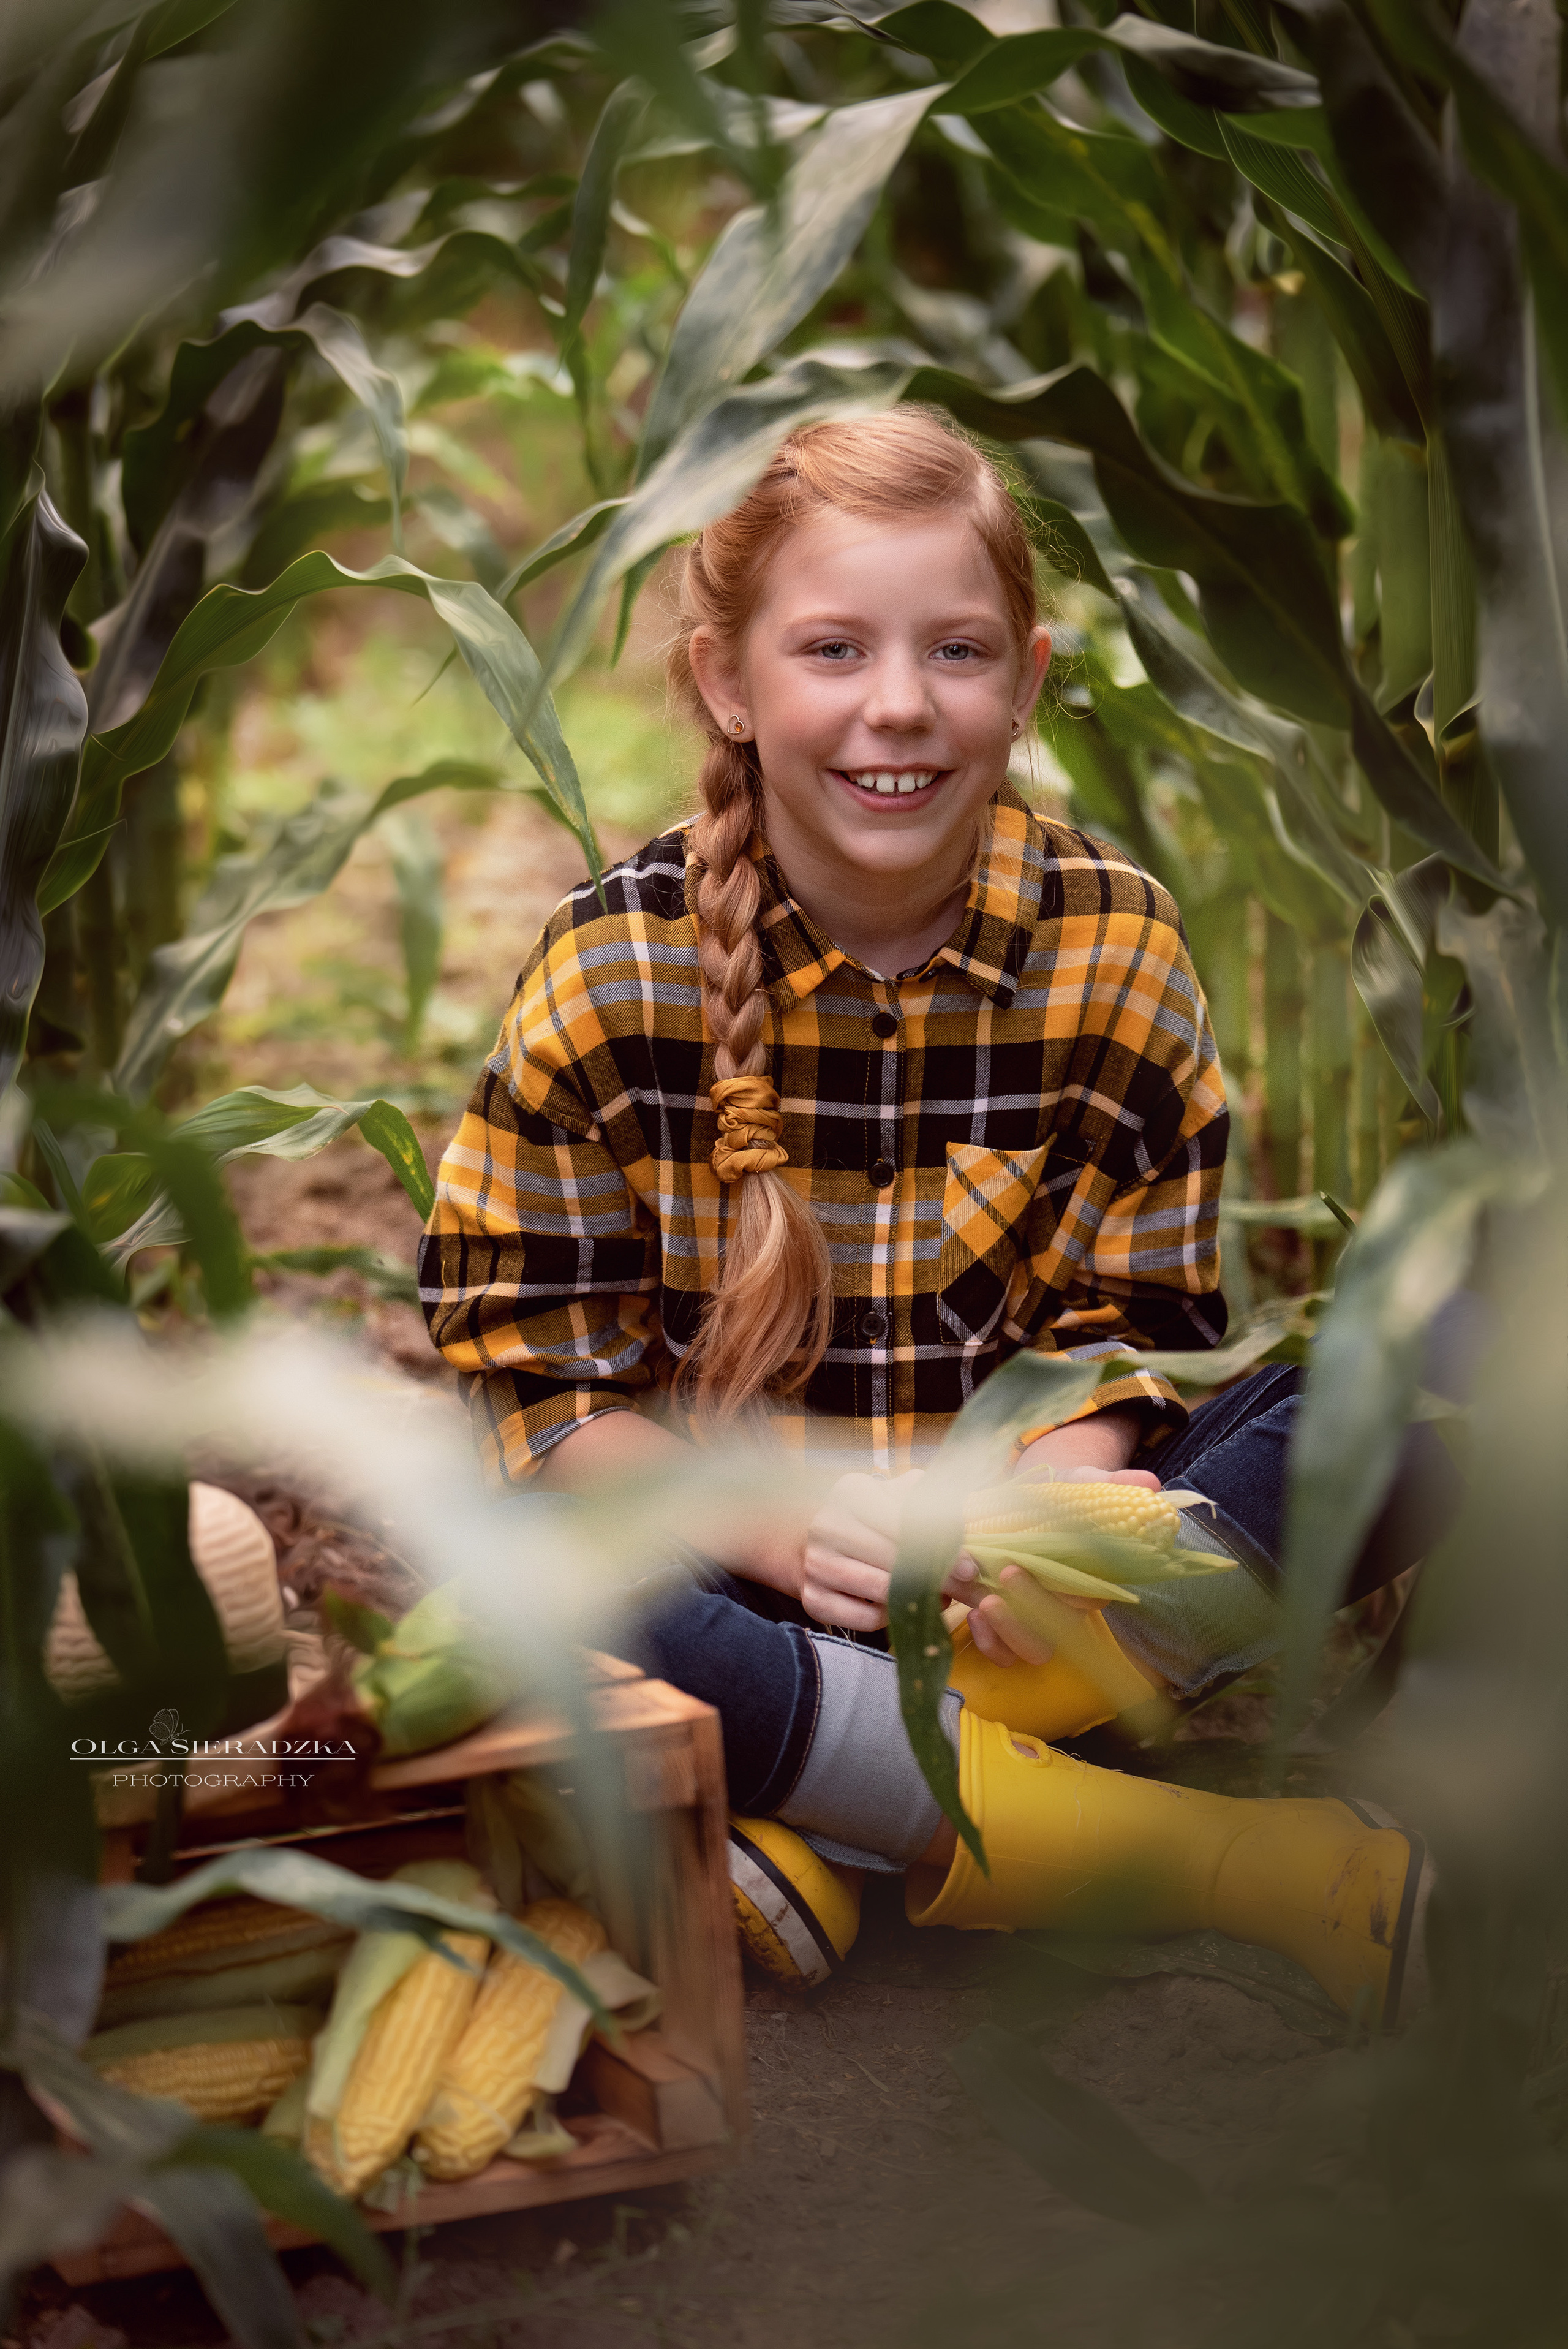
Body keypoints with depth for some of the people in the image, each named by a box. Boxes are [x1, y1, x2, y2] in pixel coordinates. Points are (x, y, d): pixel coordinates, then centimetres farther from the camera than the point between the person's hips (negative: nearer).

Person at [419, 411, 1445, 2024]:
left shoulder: (1115, 947, -2)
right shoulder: (618, 967, -8)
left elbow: (1131, 1325, -2)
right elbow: (525, 1375, -8)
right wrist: (769, 1521, -25)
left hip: (1003, 1571, 2)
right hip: (726, 1558, -2)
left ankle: (824, 1834, -29)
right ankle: (1190, 1855, -28)